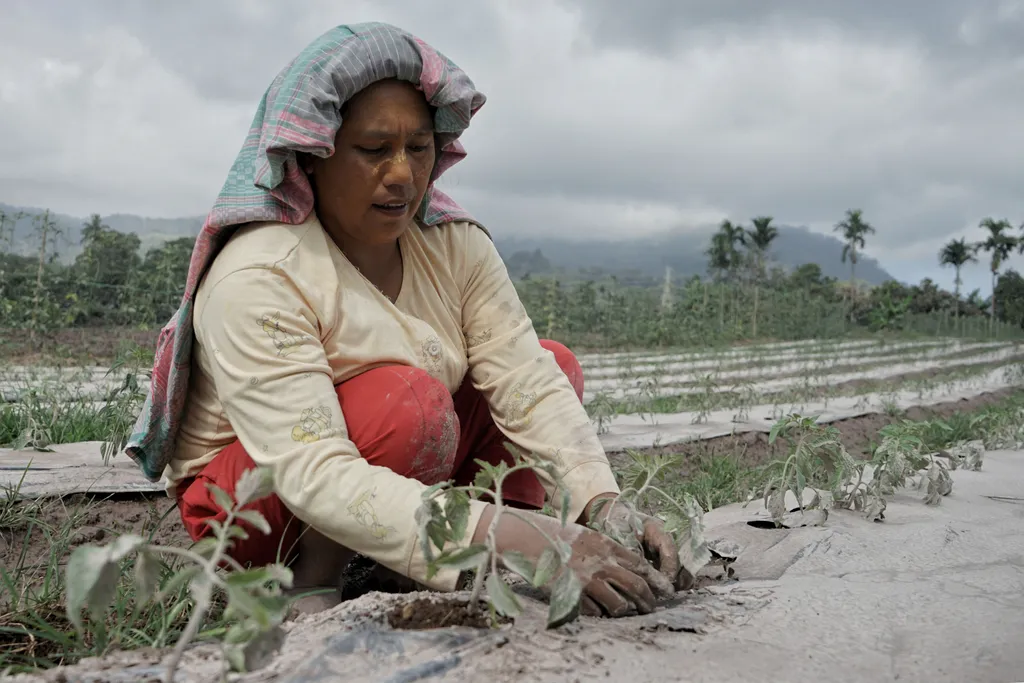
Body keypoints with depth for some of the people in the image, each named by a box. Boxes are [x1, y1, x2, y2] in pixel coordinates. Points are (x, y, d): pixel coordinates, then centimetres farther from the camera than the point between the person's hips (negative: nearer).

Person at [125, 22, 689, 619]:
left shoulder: (455, 244, -8)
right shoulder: (257, 279, -27)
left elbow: (528, 382, -17)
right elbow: (315, 477, -37)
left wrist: (604, 507, -34)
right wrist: (504, 540, -48)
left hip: (407, 466, 7)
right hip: (251, 505, -6)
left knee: (557, 363, -5)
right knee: (410, 401, -34)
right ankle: (311, 585, -14)